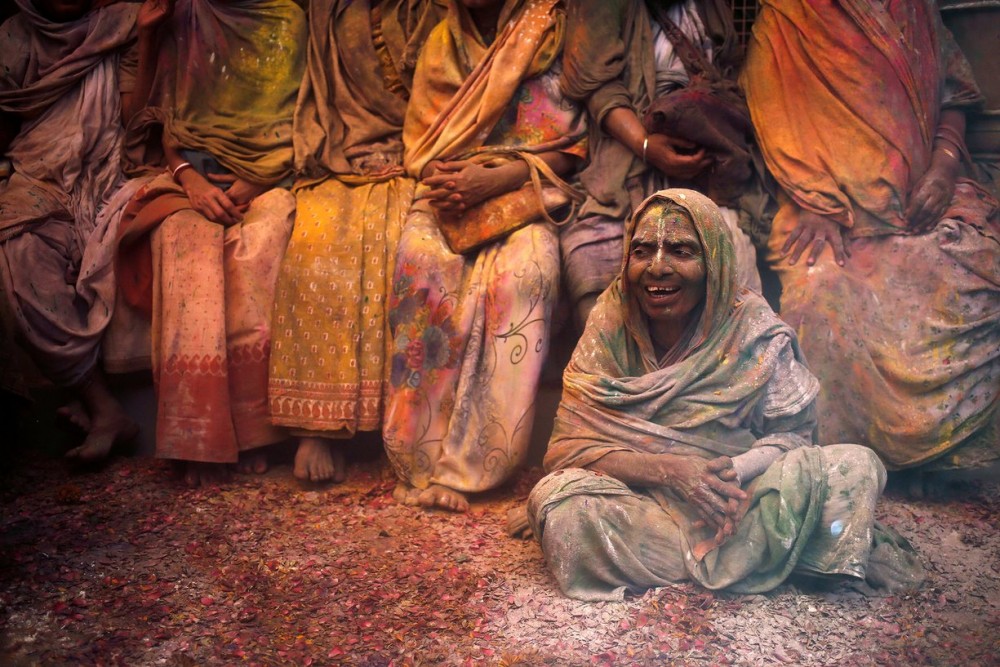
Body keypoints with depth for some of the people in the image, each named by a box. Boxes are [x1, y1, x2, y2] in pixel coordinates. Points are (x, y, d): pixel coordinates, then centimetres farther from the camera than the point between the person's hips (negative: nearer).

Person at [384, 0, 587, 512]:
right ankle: (420, 451, -27)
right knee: (421, 261, -31)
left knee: (525, 267, -35)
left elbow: (571, 144, -2)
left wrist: (496, 178, -15)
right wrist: (437, 177, -8)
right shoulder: (441, 42, 17)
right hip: (447, 193, 3)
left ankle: (468, 458, -30)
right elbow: (418, 138, 15)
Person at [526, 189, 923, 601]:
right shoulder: (609, 329, -9)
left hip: (738, 497, -1)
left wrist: (737, 471, -28)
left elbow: (791, 433, -5)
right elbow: (567, 446, -13)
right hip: (641, 501, 2)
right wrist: (672, 470, -27)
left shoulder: (754, 331, -9)